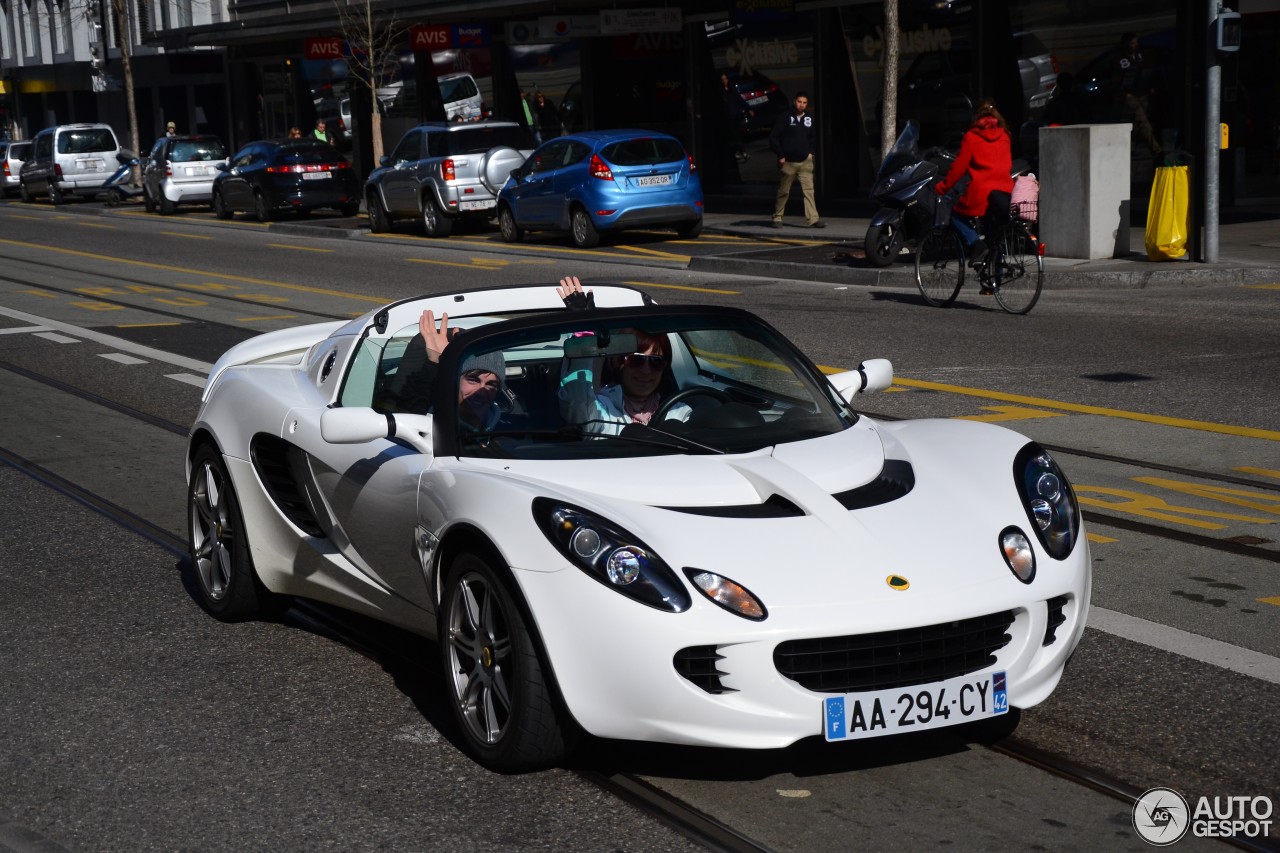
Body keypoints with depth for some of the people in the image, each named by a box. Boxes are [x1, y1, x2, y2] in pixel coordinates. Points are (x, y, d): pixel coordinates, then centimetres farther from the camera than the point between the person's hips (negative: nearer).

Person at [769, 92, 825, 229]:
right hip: (788, 161, -3)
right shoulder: (785, 117, -5)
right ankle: (777, 218, 18)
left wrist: (810, 152, 11)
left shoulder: (810, 119, 8)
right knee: (783, 192, 6)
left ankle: (812, 219, -12)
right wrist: (780, 156, -8)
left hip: (805, 161, 3)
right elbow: (773, 137, -5)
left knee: (808, 190, -7)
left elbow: (813, 137, 24)